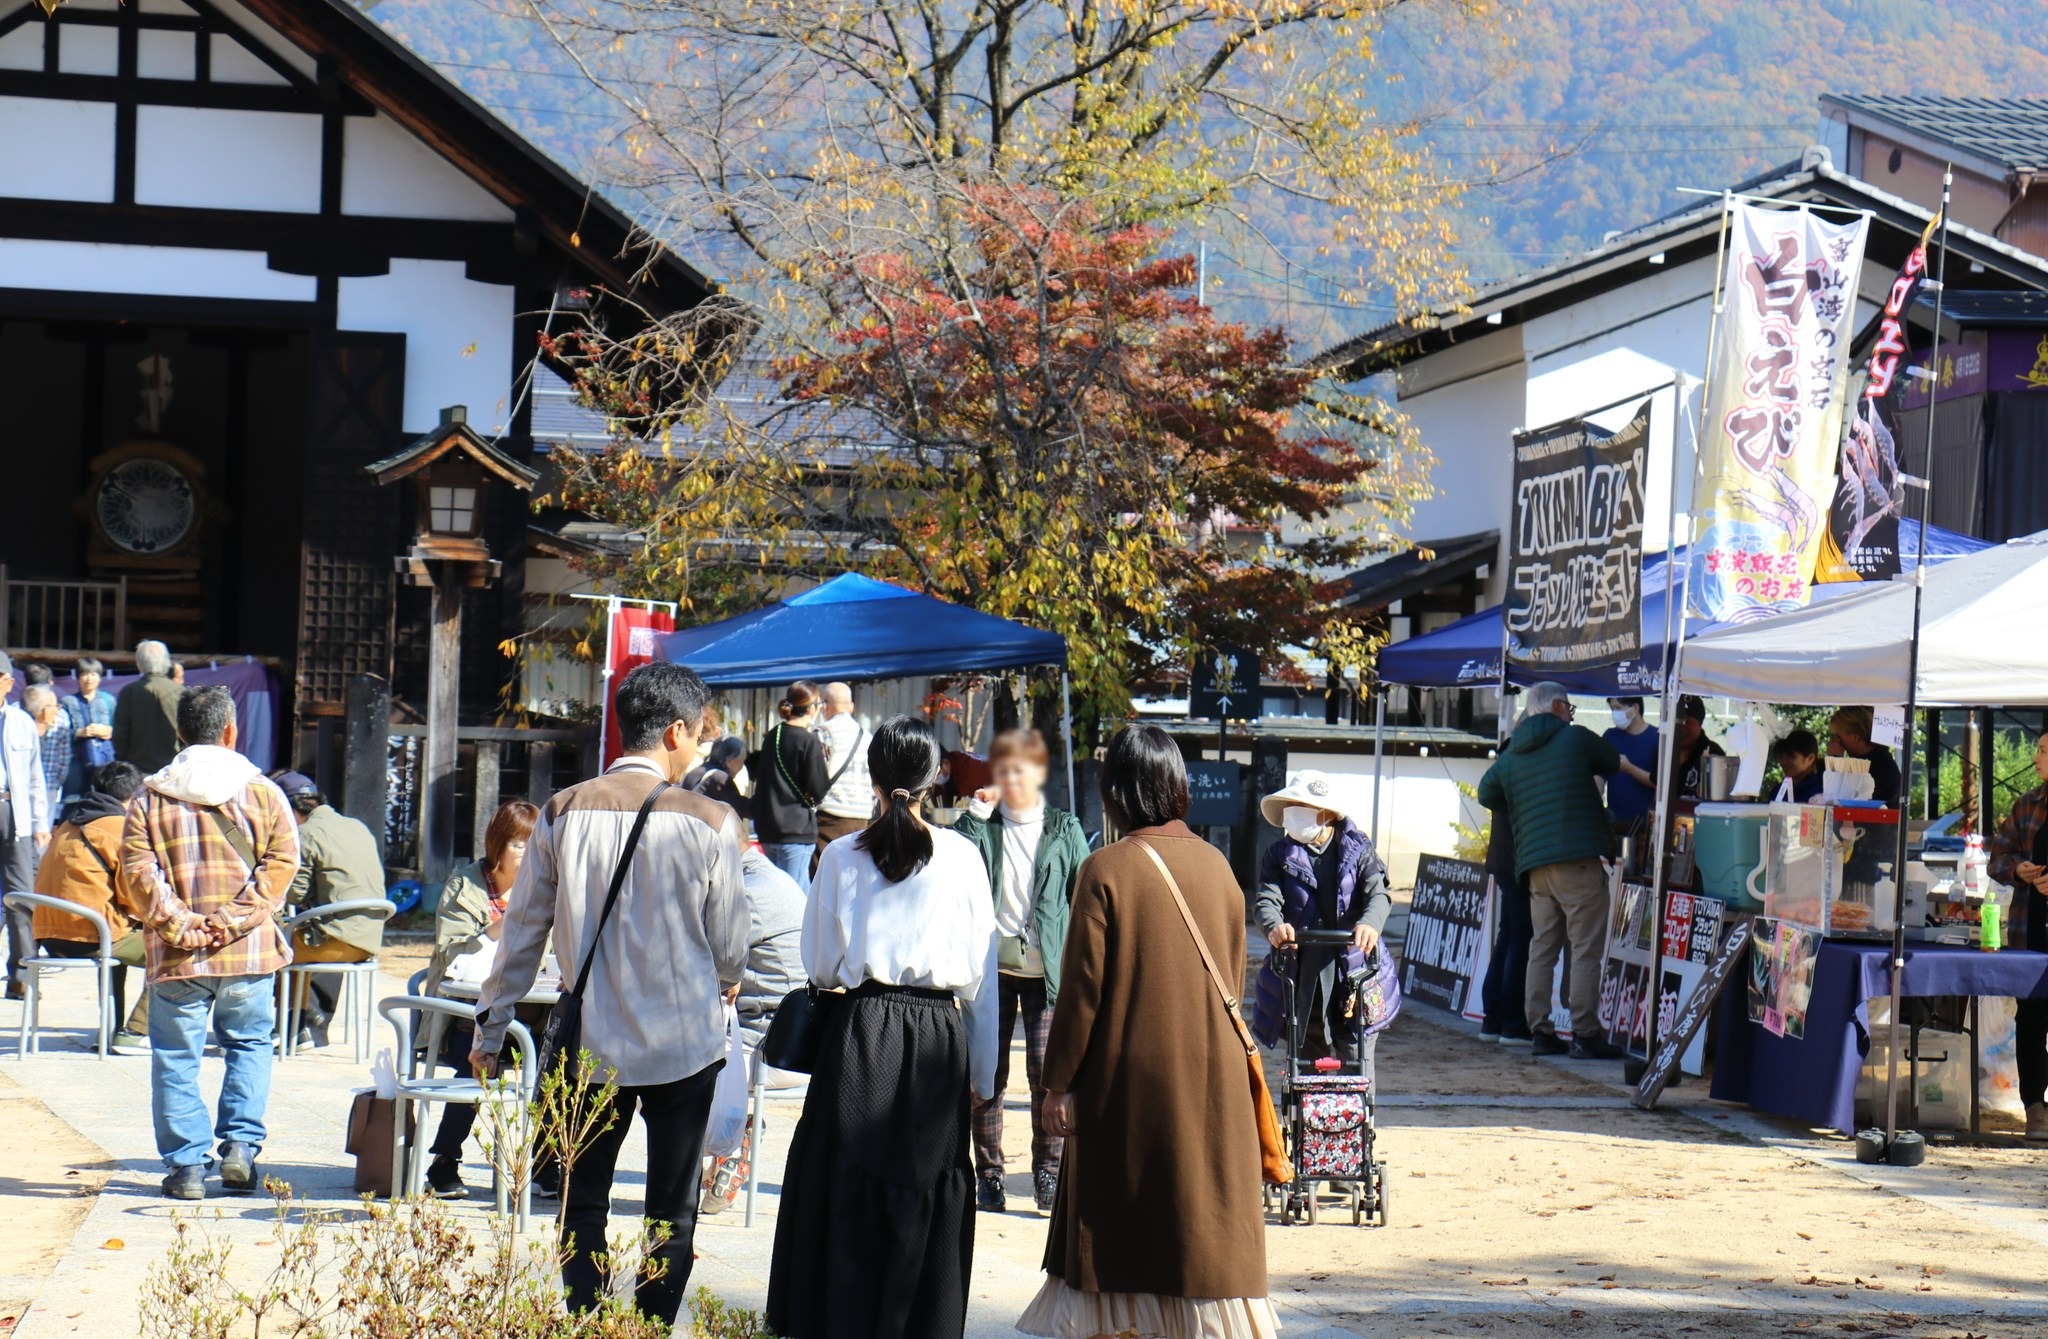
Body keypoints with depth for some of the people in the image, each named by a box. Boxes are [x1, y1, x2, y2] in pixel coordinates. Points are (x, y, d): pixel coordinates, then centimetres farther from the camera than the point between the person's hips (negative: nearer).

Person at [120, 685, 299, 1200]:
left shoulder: (150, 796, 3)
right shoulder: (263, 792, 3)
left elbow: (137, 872, -7)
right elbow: (281, 863, -6)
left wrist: (181, 926, -9)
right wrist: (232, 920, -9)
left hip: (178, 959, -1)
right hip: (249, 953, 1)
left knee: (176, 1058, 7)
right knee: (249, 1045, 17)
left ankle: (187, 1164, 4)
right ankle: (240, 1146, 6)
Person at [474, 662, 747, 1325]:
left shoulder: (563, 812, -3)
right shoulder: (708, 822, -9)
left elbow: (522, 931, 4)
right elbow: (729, 948, -1)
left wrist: (490, 1031, 15)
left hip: (592, 1041, 2)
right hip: (684, 1044, -2)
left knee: (583, 1204, 13)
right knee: (672, 1211, 9)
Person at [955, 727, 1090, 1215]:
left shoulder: (1064, 830, 7)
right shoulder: (984, 827, 8)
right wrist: (976, 814, -11)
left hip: (1047, 968, -1)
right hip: (992, 963, 1)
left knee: (1046, 1069, -8)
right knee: (987, 1072, 3)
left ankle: (1048, 1171, 2)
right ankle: (988, 1171, 11)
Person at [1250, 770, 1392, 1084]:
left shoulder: (1358, 850, 4)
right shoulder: (1280, 855, 7)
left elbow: (1379, 894, -10)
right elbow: (1267, 900, -7)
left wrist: (1370, 923, -34)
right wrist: (1274, 927, -32)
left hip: (1353, 972, -1)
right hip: (1302, 973, 2)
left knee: (1356, 1067, -3)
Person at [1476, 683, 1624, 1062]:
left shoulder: (1510, 756, 14)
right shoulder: (1576, 738, -1)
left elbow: (1487, 793, 21)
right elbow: (1613, 764, 12)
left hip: (1534, 864, 6)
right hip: (1578, 859, -6)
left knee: (1542, 947, 11)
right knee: (1586, 948, -4)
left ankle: (1540, 1031, 10)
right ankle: (1584, 1034, -7)